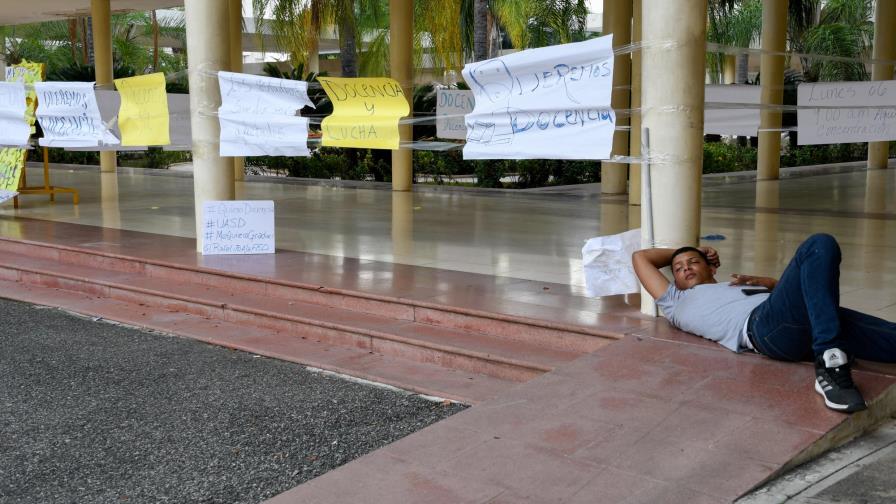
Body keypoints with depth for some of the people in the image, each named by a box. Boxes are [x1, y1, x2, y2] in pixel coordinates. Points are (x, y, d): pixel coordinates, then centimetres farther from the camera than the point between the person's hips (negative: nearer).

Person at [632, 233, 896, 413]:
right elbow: (640, 257, 39)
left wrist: (763, 282, 22)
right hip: (767, 324, -5)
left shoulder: (736, 286, 43)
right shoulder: (677, 302, 31)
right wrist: (688, 250, 48)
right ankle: (829, 364, -39)